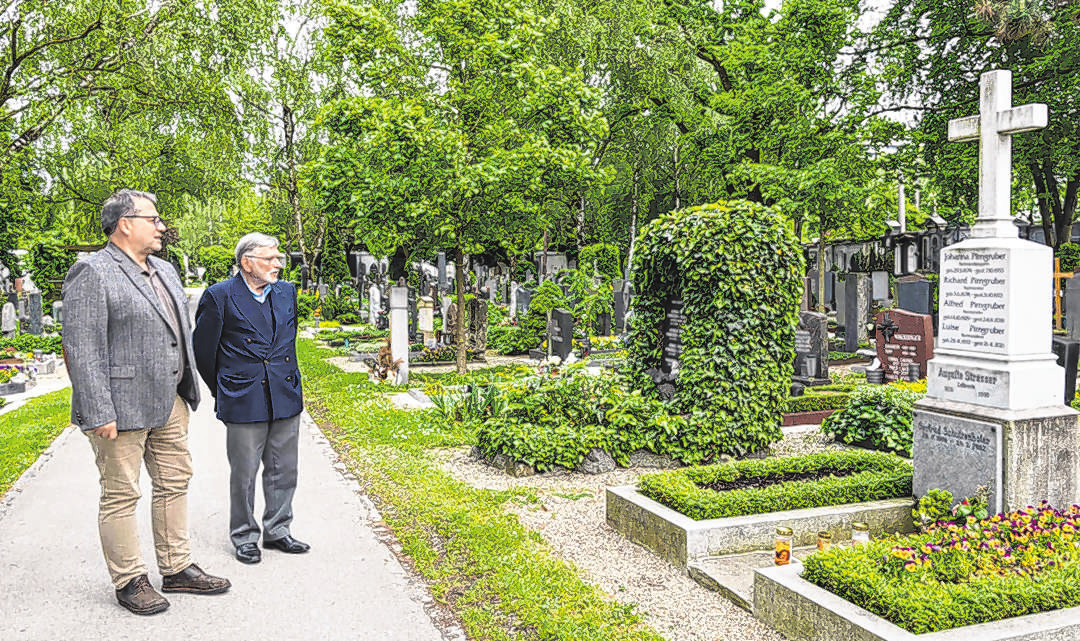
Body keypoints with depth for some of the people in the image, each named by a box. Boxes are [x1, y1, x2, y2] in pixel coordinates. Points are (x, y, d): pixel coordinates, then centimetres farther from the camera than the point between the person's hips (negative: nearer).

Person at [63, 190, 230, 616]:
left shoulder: (165, 272, 15)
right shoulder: (91, 273, -11)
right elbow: (82, 350, -16)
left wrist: (187, 391, 19)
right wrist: (98, 413, -20)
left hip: (169, 404, 9)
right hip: (121, 408, -8)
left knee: (174, 484, 14)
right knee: (121, 495, 4)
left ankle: (177, 569, 26)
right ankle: (129, 581, 17)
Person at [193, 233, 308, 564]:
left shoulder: (287, 292, 8)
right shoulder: (219, 296, -7)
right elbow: (203, 350, 0)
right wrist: (224, 390, 6)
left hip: (286, 398, 5)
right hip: (244, 402, -5)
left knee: (283, 471, 11)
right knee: (244, 473, 6)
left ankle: (277, 531, 26)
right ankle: (244, 537, 21)